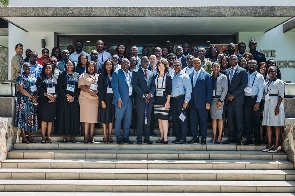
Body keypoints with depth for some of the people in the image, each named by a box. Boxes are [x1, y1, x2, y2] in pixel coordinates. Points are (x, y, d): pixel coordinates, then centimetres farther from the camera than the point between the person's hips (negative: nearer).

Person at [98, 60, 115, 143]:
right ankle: (105, 136, 2)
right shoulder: (102, 76, -1)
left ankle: (109, 136, 10)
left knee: (111, 116, 5)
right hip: (105, 98, -3)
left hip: (113, 98, 3)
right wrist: (102, 101, -12)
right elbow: (100, 89, -4)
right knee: (104, 116, -1)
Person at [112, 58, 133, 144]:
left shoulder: (131, 74, 15)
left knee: (128, 119, 9)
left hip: (129, 100, 6)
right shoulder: (116, 73, -3)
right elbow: (115, 87, -9)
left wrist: (133, 99, 7)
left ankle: (126, 137, 18)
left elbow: (132, 86, 16)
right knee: (118, 119, -1)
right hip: (121, 100, -6)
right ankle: (119, 138, 7)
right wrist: (118, 99, -16)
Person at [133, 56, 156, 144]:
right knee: (140, 119, -6)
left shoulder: (151, 73, 17)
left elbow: (153, 85, 12)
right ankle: (139, 138, -2)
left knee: (148, 119, 5)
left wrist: (150, 94, -7)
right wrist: (143, 96, -12)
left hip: (149, 98, 4)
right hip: (140, 99, -4)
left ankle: (147, 138, 9)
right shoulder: (136, 72, 3)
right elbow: (136, 85, -5)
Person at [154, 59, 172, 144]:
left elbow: (169, 90, -4)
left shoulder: (168, 77, 0)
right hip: (157, 100, 5)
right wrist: (153, 100, 6)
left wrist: (167, 101, -11)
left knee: (164, 119, -8)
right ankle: (162, 136, 14)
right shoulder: (156, 76, 11)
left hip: (164, 100, -5)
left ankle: (165, 138, -6)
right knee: (159, 119, 7)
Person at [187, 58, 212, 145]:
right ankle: (195, 137, 17)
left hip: (202, 103, -4)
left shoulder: (206, 75, -1)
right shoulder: (190, 75, 12)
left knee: (203, 121, 3)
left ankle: (203, 138, 12)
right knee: (193, 121, 7)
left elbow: (209, 89, -4)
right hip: (193, 103, 4)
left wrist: (208, 102, -9)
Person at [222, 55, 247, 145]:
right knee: (230, 119, 6)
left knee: (238, 120, -1)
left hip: (238, 99, -5)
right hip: (229, 99, 5)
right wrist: (227, 93, -3)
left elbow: (243, 84, -9)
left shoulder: (242, 71, -1)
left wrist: (233, 94, -13)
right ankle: (231, 137, 13)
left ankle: (238, 139, 5)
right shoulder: (227, 71, 15)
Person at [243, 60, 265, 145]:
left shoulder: (259, 76, 3)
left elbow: (261, 90, -4)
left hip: (255, 99, -2)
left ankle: (257, 140, 7)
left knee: (256, 120, 1)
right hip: (247, 99, 3)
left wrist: (257, 102, -11)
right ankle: (249, 139, 10)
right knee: (247, 120, 4)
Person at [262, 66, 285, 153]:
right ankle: (269, 144, 13)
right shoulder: (267, 83, 16)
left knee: (276, 125, -3)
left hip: (275, 104, -7)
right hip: (267, 105, 7)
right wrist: (263, 107, 13)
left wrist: (278, 106, -18)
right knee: (268, 125, 6)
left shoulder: (279, 82, -4)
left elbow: (281, 95, -10)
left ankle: (277, 145, 1)